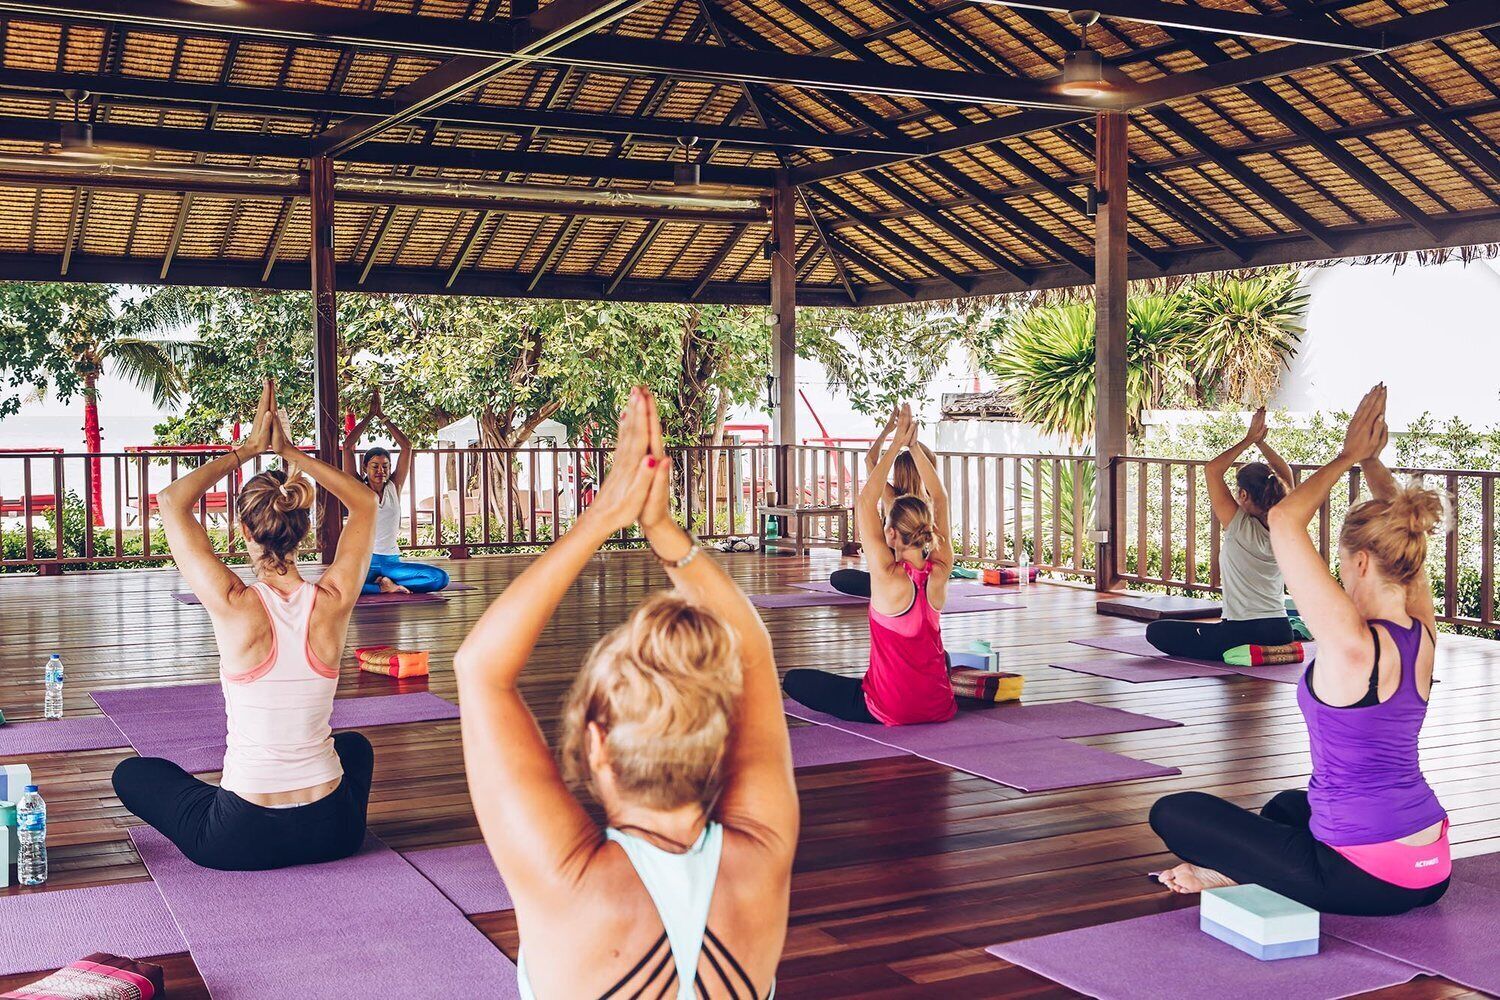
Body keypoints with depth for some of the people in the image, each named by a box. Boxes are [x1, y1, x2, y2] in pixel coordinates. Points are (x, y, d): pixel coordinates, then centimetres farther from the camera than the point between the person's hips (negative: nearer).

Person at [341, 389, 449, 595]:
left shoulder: (394, 487, 9)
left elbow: (406, 446, 6)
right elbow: (348, 446, -5)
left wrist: (383, 417, 5)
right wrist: (371, 415, -1)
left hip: (392, 560, 3)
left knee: (440, 578, -21)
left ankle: (384, 582, -11)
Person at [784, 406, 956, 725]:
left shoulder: (889, 577, -21)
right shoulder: (940, 574, -8)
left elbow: (865, 502, -16)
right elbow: (940, 499, 1)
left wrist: (896, 445, -11)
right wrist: (914, 446, 0)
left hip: (890, 709, -7)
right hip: (939, 707, 7)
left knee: (793, 680, 6)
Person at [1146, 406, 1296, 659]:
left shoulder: (1240, 528, -16)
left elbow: (1212, 469, -12)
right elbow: (1285, 473, 14)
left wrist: (1249, 440, -6)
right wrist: (1261, 442, 9)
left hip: (1242, 631, -9)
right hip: (1281, 632, 9)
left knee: (1156, 631, -4)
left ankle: (1241, 654, -7)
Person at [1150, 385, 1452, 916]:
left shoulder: (1352, 642, -23)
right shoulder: (1422, 633, -2)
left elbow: (1284, 521, -19)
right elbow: (1401, 536, 15)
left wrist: (1348, 457, -8)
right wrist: (1372, 459, 11)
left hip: (1363, 880, -8)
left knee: (1172, 812, 0)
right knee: (1292, 802, 39)